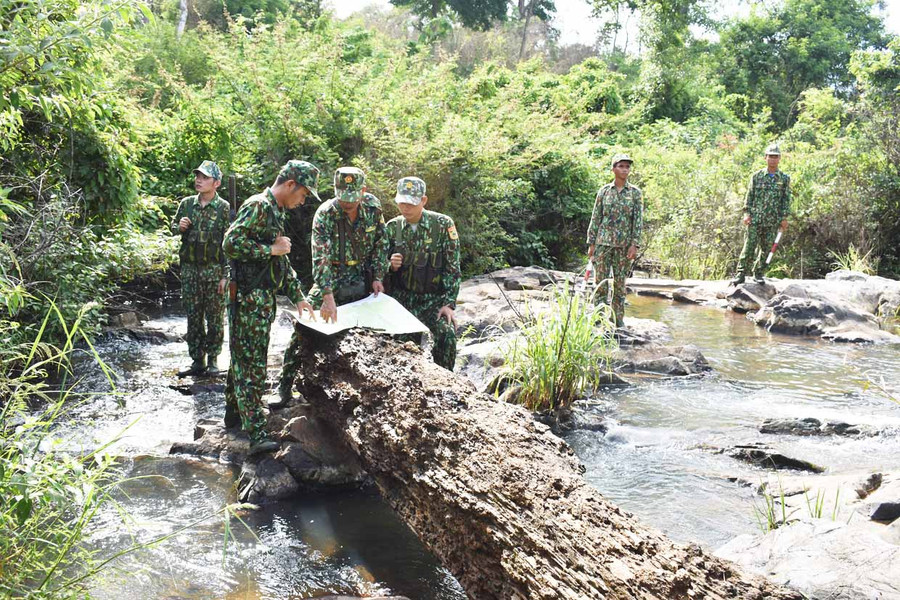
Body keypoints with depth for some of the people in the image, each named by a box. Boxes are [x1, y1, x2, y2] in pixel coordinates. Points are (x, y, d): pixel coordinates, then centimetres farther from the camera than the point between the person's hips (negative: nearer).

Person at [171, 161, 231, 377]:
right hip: (189, 269, 4)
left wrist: (226, 275, -12)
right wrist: (179, 227, -6)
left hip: (214, 270, -4)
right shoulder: (186, 204, 6)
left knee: (215, 317, 3)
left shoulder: (224, 208, -6)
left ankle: (212, 359, 14)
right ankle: (197, 361, 16)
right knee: (193, 316, 8)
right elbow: (173, 227, 20)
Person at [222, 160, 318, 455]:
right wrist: (271, 249, -16)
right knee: (252, 363, -9)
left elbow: (282, 262, 25)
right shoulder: (258, 206, -14)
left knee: (243, 357, 18)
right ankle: (256, 433, -9)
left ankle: (234, 411, 31)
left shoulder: (275, 212, 18)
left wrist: (297, 296, 23)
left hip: (262, 297, 10)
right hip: (250, 297, -10)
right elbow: (231, 243, -23)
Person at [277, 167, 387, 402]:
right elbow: (321, 257, -30)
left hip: (362, 280, 3)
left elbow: (379, 244, 4)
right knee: (304, 324, -13)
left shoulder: (373, 206, -9)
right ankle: (285, 386, -6)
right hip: (331, 279, -3)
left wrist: (378, 277, -3)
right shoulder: (325, 214, -21)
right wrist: (328, 296, -40)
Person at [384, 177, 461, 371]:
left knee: (447, 333, -26)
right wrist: (391, 265, -11)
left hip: (433, 298, -2)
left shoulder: (443, 224, -6)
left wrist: (449, 303, -12)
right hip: (401, 297, 3)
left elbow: (452, 267, -6)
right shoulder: (392, 227, 3)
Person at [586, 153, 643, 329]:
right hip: (603, 242, 0)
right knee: (601, 282, 0)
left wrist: (635, 244, -8)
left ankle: (618, 319, 13)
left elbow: (638, 220, 0)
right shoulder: (604, 191, 5)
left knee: (620, 283, 5)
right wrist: (591, 243, 2)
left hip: (624, 245, 0)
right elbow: (595, 218, 6)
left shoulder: (635, 193, 3)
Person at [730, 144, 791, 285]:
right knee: (749, 246, -6)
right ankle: (741, 274, -3)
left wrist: (784, 218, 1)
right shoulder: (757, 176, 5)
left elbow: (786, 199, 7)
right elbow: (750, 196, 5)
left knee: (766, 248, 5)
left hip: (773, 221, 2)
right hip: (755, 219, -1)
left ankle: (758, 274, 16)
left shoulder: (784, 179, 7)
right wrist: (747, 213, -3)